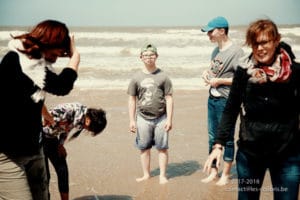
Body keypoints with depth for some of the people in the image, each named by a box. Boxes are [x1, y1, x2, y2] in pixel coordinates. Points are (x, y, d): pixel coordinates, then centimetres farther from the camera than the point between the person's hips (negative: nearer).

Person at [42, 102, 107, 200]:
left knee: (63, 171, 4)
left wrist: (60, 145, 2)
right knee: (44, 175, -6)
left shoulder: (82, 120, -8)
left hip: (52, 138, 7)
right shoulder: (70, 110, -33)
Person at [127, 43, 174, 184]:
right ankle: (146, 174, 22)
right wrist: (132, 120, 4)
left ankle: (162, 175, 14)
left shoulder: (163, 76, 1)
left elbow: (169, 98, 1)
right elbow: (132, 99, 7)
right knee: (144, 148, 8)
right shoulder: (136, 78, 4)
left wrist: (169, 119, -5)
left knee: (162, 147, 3)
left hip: (161, 118, -1)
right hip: (143, 118, 1)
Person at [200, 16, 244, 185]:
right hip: (212, 98, 8)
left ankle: (226, 174, 17)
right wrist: (207, 72, 3)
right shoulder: (216, 50, 11)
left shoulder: (236, 51, -15)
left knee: (227, 138, 3)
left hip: (226, 101, -8)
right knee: (213, 137, 15)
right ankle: (214, 171, 28)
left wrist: (219, 81, -16)